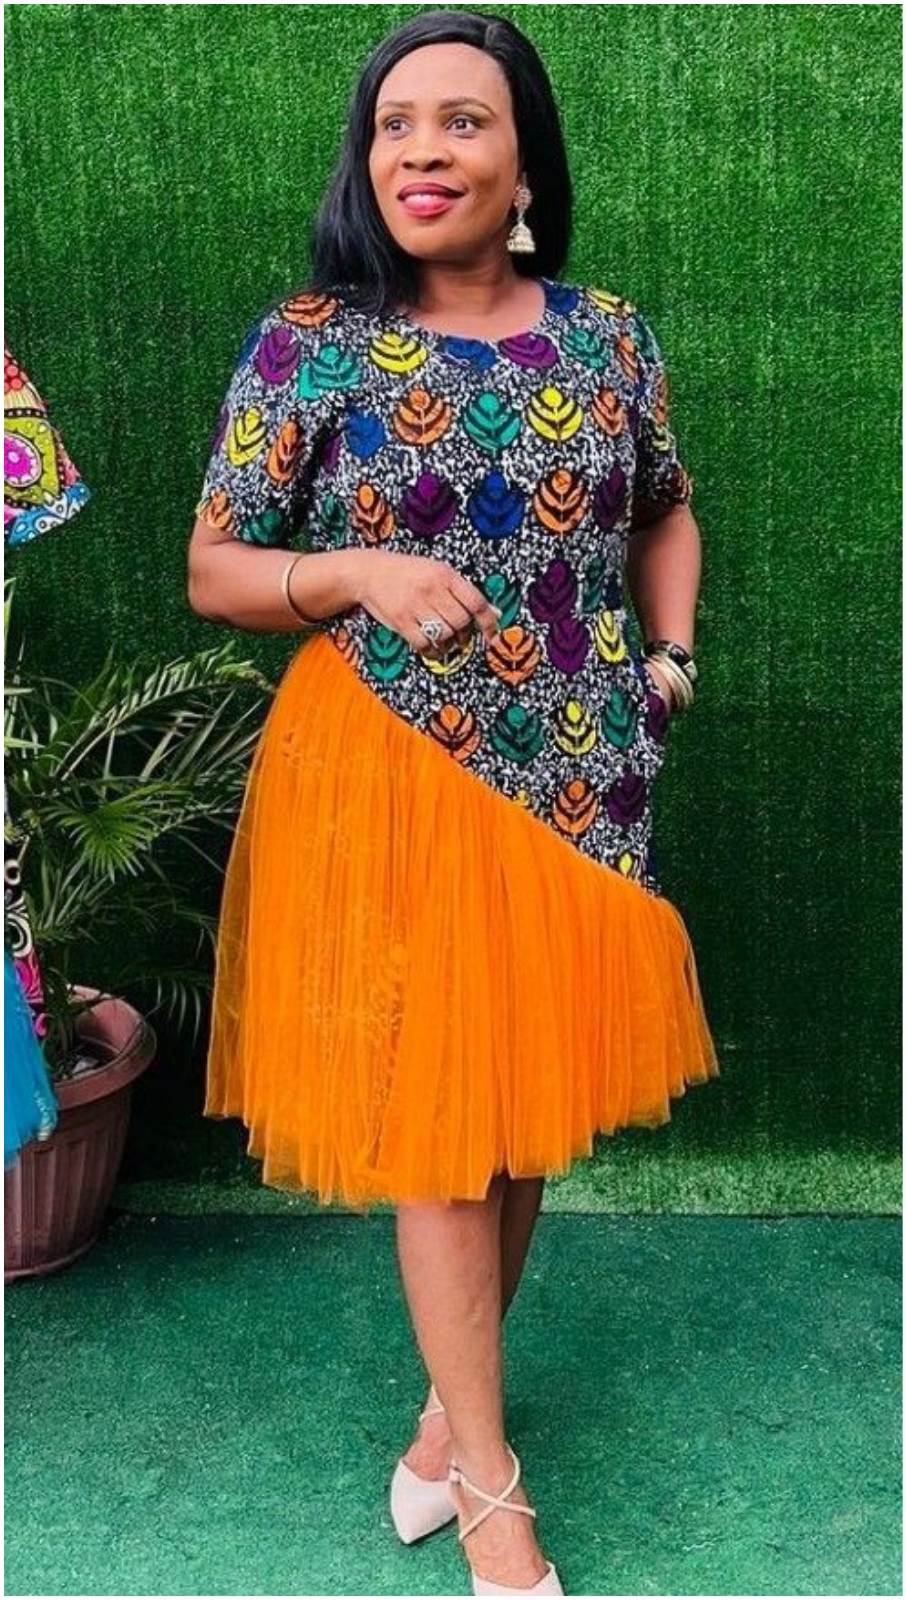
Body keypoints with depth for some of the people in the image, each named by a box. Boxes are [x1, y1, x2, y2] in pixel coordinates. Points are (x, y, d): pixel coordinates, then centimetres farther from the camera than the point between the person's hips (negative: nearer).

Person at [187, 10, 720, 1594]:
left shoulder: (608, 333, 4)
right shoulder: (306, 344, -5)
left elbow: (666, 515, 19)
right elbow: (213, 572, -2)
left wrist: (669, 657, 4)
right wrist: (359, 573, -19)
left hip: (574, 783, 4)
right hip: (392, 779, -3)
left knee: (530, 1102, 13)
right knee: (433, 1118, 3)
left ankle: (450, 1413, 35)